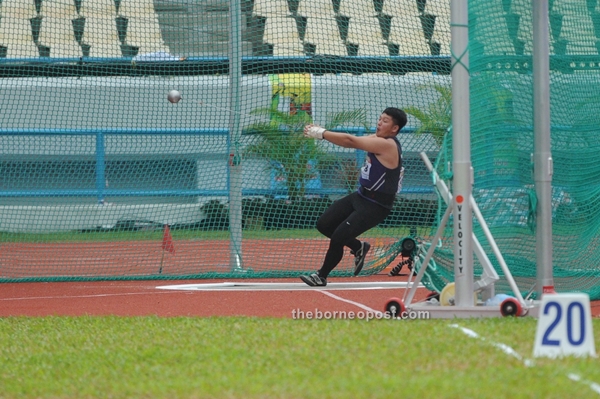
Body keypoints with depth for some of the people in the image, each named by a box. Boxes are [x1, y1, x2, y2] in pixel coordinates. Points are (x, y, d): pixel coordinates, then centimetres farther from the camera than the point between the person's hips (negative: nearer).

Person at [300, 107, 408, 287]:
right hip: (360, 196, 9)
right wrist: (319, 132, -15)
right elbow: (351, 141, -2)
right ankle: (358, 247, 27)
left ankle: (321, 277, 11)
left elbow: (350, 141, -26)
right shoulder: (378, 139, 7)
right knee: (324, 225, 8)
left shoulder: (387, 145, -22)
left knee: (338, 238, -8)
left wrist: (320, 133, -21)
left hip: (375, 206, -9)